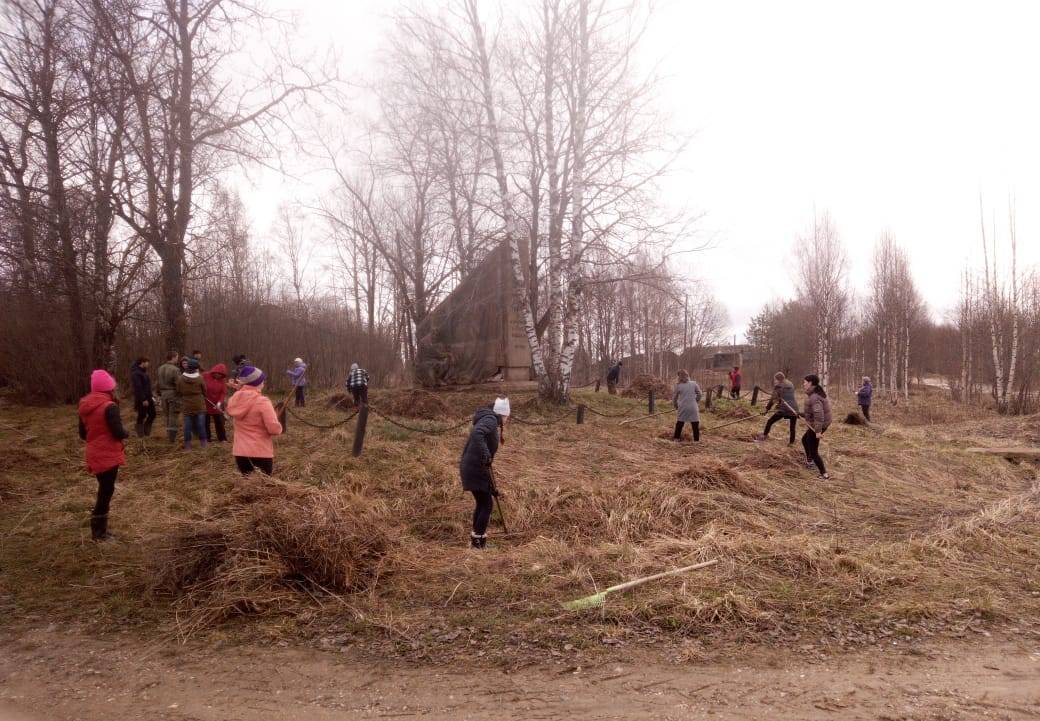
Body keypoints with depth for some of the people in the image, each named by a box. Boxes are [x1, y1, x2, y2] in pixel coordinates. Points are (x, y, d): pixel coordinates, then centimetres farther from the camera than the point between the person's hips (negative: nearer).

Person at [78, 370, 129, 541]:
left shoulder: (84, 406, 7)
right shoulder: (109, 406, -19)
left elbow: (83, 434, 14)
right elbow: (119, 433, -21)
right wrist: (127, 434, -1)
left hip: (94, 455, 8)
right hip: (108, 455, -8)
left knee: (104, 490, 20)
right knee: (106, 491, 3)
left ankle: (100, 528, 28)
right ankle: (98, 531, 11)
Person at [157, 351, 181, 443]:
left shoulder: (160, 368, 7)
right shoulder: (175, 369, -17)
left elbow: (158, 383, 12)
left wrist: (159, 393, 20)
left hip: (164, 394, 7)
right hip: (173, 394, -7)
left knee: (167, 415, 18)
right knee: (173, 415, 0)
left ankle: (169, 434, 24)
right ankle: (172, 437, 1)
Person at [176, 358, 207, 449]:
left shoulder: (180, 379, -6)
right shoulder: (200, 378, -11)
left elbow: (178, 393, 4)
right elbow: (205, 391, 0)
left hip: (186, 406, 1)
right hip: (199, 405, -1)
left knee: (187, 425, 6)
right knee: (201, 424, 6)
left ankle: (187, 445, 8)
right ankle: (203, 443, 14)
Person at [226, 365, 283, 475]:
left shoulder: (235, 400, 1)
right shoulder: (262, 402, -16)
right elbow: (274, 429, -20)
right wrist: (279, 427, 2)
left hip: (240, 452, 6)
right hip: (260, 453, -5)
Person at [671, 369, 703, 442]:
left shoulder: (678, 385, -1)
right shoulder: (694, 384, 0)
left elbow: (674, 397, 6)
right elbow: (699, 394, 5)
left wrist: (676, 405, 22)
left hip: (683, 408, 0)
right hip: (693, 407, 0)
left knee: (679, 422, 14)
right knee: (695, 423, 5)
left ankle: (677, 437, 19)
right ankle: (696, 439, 5)